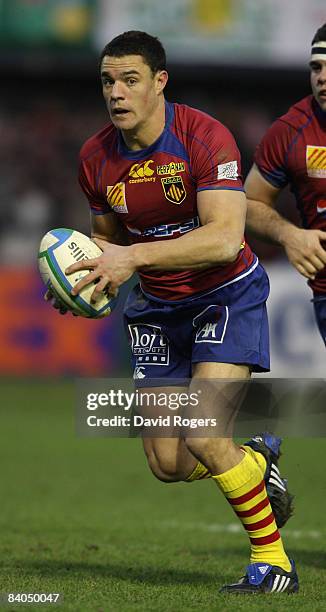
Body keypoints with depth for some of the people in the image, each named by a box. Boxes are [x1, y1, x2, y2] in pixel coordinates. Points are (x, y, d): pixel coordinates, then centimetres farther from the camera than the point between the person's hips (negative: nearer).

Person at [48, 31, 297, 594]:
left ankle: (271, 562, -3)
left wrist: (134, 257, -36)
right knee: (167, 465, 0)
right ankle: (256, 459, 32)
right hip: (158, 307, 6)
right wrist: (86, 278, -8)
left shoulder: (204, 137, -22)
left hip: (226, 296, -6)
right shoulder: (96, 158, -4)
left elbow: (224, 239, -31)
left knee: (201, 438, -21)